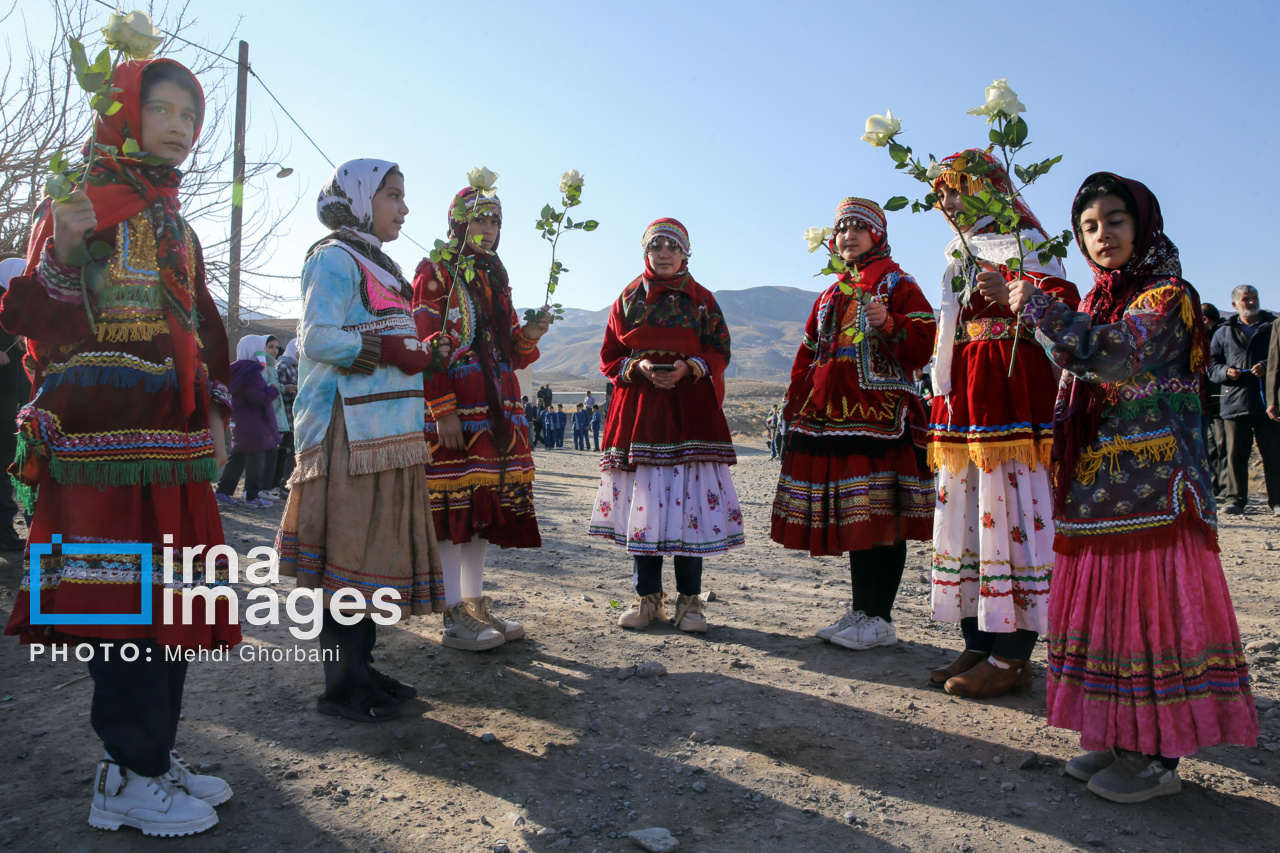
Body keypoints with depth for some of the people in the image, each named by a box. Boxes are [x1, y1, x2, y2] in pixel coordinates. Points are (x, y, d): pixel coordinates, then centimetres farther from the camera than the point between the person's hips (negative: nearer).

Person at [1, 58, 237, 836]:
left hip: (173, 447, 7)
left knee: (172, 597, 10)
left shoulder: (176, 224, 20)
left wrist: (215, 419, 16)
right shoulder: (81, 203, -1)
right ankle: (129, 778, 8)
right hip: (103, 444, -7)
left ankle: (157, 756, 22)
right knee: (126, 599, -5)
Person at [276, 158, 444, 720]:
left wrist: (412, 354, 8)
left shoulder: (378, 265, 24)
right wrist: (390, 351, -15)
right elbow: (318, 338, -17)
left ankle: (360, 668, 19)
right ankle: (343, 685, 1)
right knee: (349, 551, -7)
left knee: (377, 547, 10)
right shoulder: (337, 257, -5)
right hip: (350, 431, -10)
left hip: (386, 431, 10)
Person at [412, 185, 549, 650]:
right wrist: (443, 411, -18)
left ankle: (477, 604, 17)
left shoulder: (497, 280, 21)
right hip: (452, 410, -7)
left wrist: (529, 336, -2)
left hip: (498, 410, 7)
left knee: (487, 507, 8)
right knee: (453, 507, -6)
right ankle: (455, 617, 0)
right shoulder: (434, 273, 0)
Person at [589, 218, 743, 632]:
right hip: (638, 411, 1)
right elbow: (609, 357, 11)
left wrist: (689, 368, -13)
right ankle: (647, 598, 12)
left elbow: (720, 353, 6)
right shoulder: (629, 298, 12)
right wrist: (638, 368, -9)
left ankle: (689, 600, 6)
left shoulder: (702, 299, 9)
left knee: (689, 501, -5)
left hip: (689, 410, -1)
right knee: (641, 503, 0)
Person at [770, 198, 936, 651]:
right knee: (851, 518, 9)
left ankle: (879, 618, 0)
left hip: (879, 414, -7)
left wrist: (889, 324, -22)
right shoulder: (830, 296, 24)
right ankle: (860, 610, 18)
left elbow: (924, 342, -5)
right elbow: (808, 356, 24)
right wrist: (796, 408, 17)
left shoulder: (897, 285, 4)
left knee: (881, 517, -7)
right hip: (830, 417, 7)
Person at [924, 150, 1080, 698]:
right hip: (964, 388, 8)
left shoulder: (1021, 241, 0)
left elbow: (1063, 299, -16)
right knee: (963, 508, 7)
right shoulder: (959, 252, 23)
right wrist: (945, 397, 20)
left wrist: (1014, 297, -34)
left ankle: (1012, 657, -3)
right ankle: (979, 643, 15)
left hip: (1010, 383, -8)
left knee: (1010, 509, -9)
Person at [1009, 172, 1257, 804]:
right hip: (1097, 485, 8)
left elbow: (1109, 355, -24)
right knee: (1109, 604, 10)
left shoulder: (1166, 295, -6)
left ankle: (1159, 757, 5)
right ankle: (1120, 738, 21)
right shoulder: (1101, 301, 17)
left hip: (1150, 487, -8)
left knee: (1150, 604, -5)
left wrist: (1036, 306, -18)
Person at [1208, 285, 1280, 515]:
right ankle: (1235, 499, 10)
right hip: (1234, 401, 1)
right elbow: (1212, 364, 14)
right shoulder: (1224, 332, 15)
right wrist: (1226, 372, -6)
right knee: (1235, 454, 4)